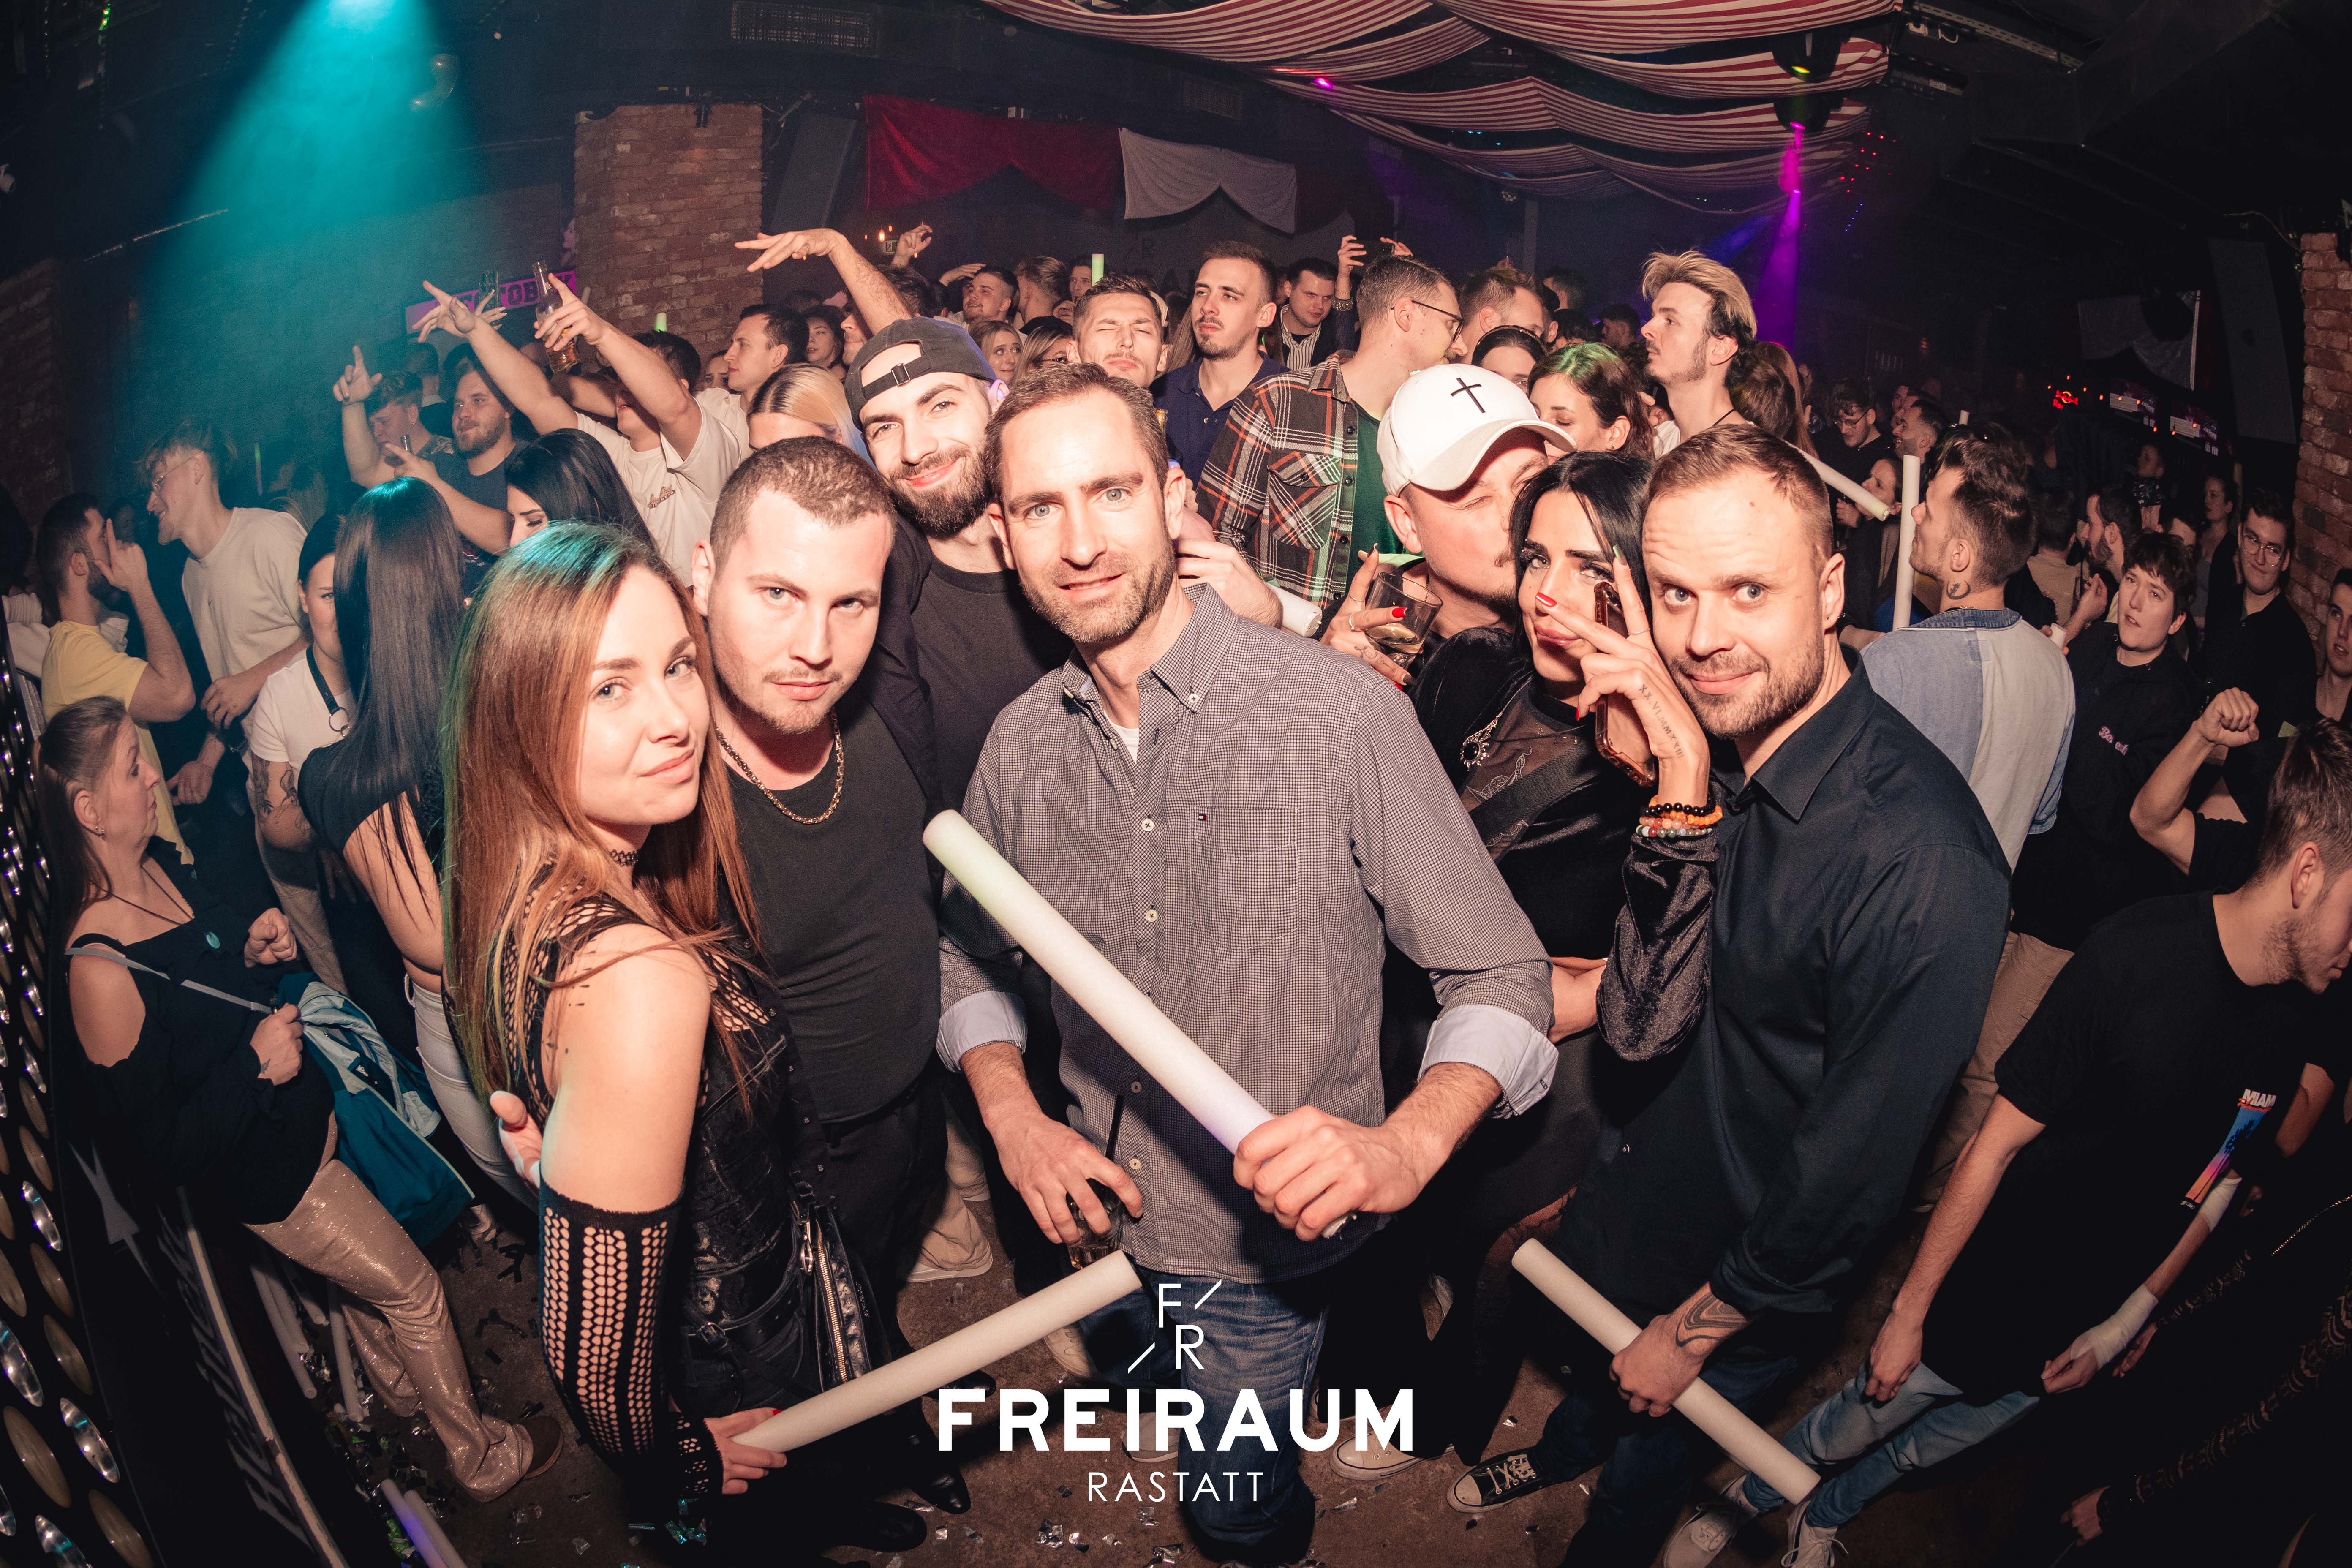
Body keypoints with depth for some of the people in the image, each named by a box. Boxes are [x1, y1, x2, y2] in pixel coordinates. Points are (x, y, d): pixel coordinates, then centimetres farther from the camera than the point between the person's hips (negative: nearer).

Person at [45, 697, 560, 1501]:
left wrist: (253, 950, -6)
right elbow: (168, 1151, -26)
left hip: (308, 1109, 8)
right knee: (413, 1291, 8)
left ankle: (400, 1391, 58)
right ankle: (481, 1458, 31)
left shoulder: (161, 865, -8)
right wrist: (253, 1066, -31)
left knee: (360, 1276, 30)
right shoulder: (99, 971, -34)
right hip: (269, 1174, -8)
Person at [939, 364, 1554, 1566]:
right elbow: (969, 953, 8)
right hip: (1101, 1217, 5)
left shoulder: (1342, 714, -23)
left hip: (1271, 1250, -5)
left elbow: (1500, 976, -20)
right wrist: (1014, 1118, -9)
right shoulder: (1022, 739, -7)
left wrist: (1404, 1147, -37)